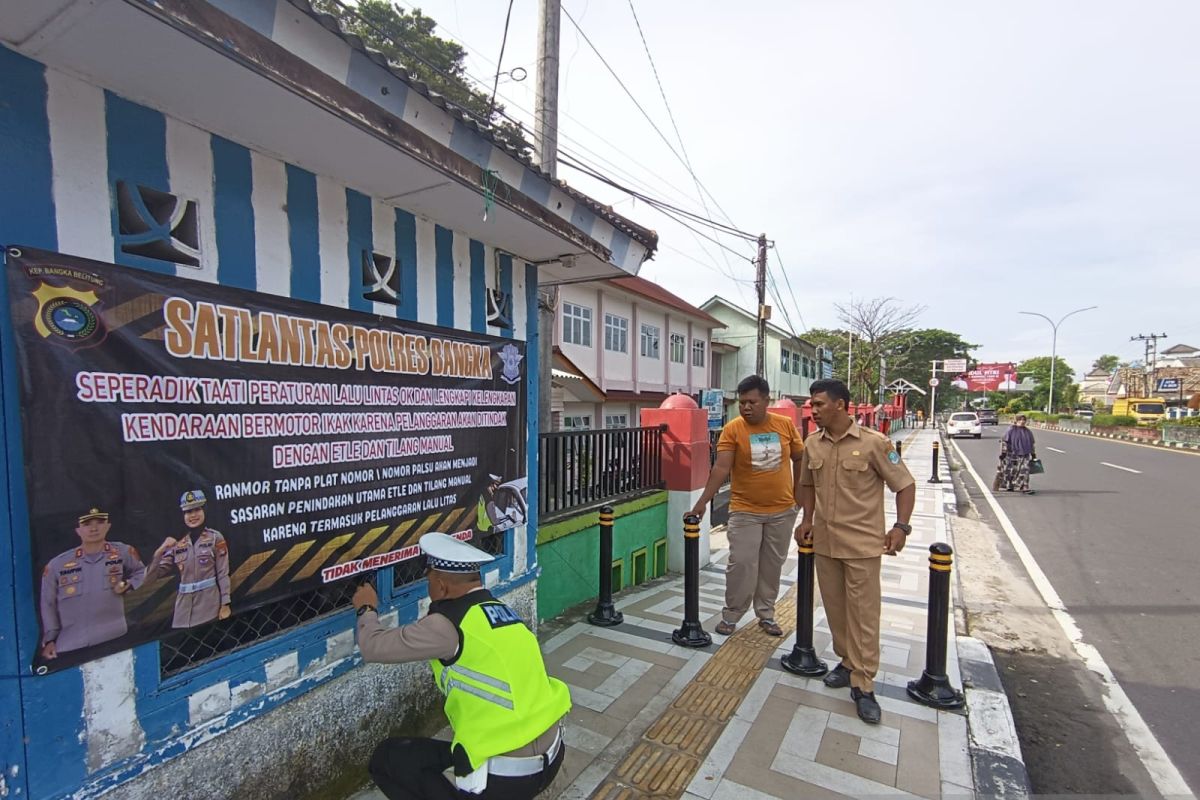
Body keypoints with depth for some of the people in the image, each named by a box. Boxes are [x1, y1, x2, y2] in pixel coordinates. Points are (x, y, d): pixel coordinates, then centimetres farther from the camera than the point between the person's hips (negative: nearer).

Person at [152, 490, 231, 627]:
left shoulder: (215, 538, -1)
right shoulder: (178, 543, 9)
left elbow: (223, 573, -4)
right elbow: (155, 573, 9)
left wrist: (225, 604, -8)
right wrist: (160, 550, -6)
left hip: (209, 603, -4)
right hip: (184, 605, 4)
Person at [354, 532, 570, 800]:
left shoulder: (447, 624, -17)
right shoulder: (503, 611, 4)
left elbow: (374, 647, -5)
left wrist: (367, 609, 15)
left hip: (506, 777, -8)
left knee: (386, 758, 8)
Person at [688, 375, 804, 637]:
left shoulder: (786, 425, -3)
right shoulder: (732, 429, -12)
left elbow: (800, 460, 9)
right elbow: (721, 468, -18)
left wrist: (798, 494, 8)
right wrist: (702, 502, -26)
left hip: (782, 510, 3)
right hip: (745, 511, -3)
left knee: (772, 565, 14)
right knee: (741, 564, 1)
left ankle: (766, 614, 31)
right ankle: (730, 616, 19)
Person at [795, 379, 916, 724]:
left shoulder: (873, 443, -12)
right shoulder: (812, 444, 2)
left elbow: (905, 485, -5)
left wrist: (901, 526, -15)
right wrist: (808, 519, 6)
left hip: (862, 543, -5)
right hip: (824, 541, 5)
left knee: (863, 613, 3)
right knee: (835, 608, 16)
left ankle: (863, 685, 14)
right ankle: (848, 661, 36)